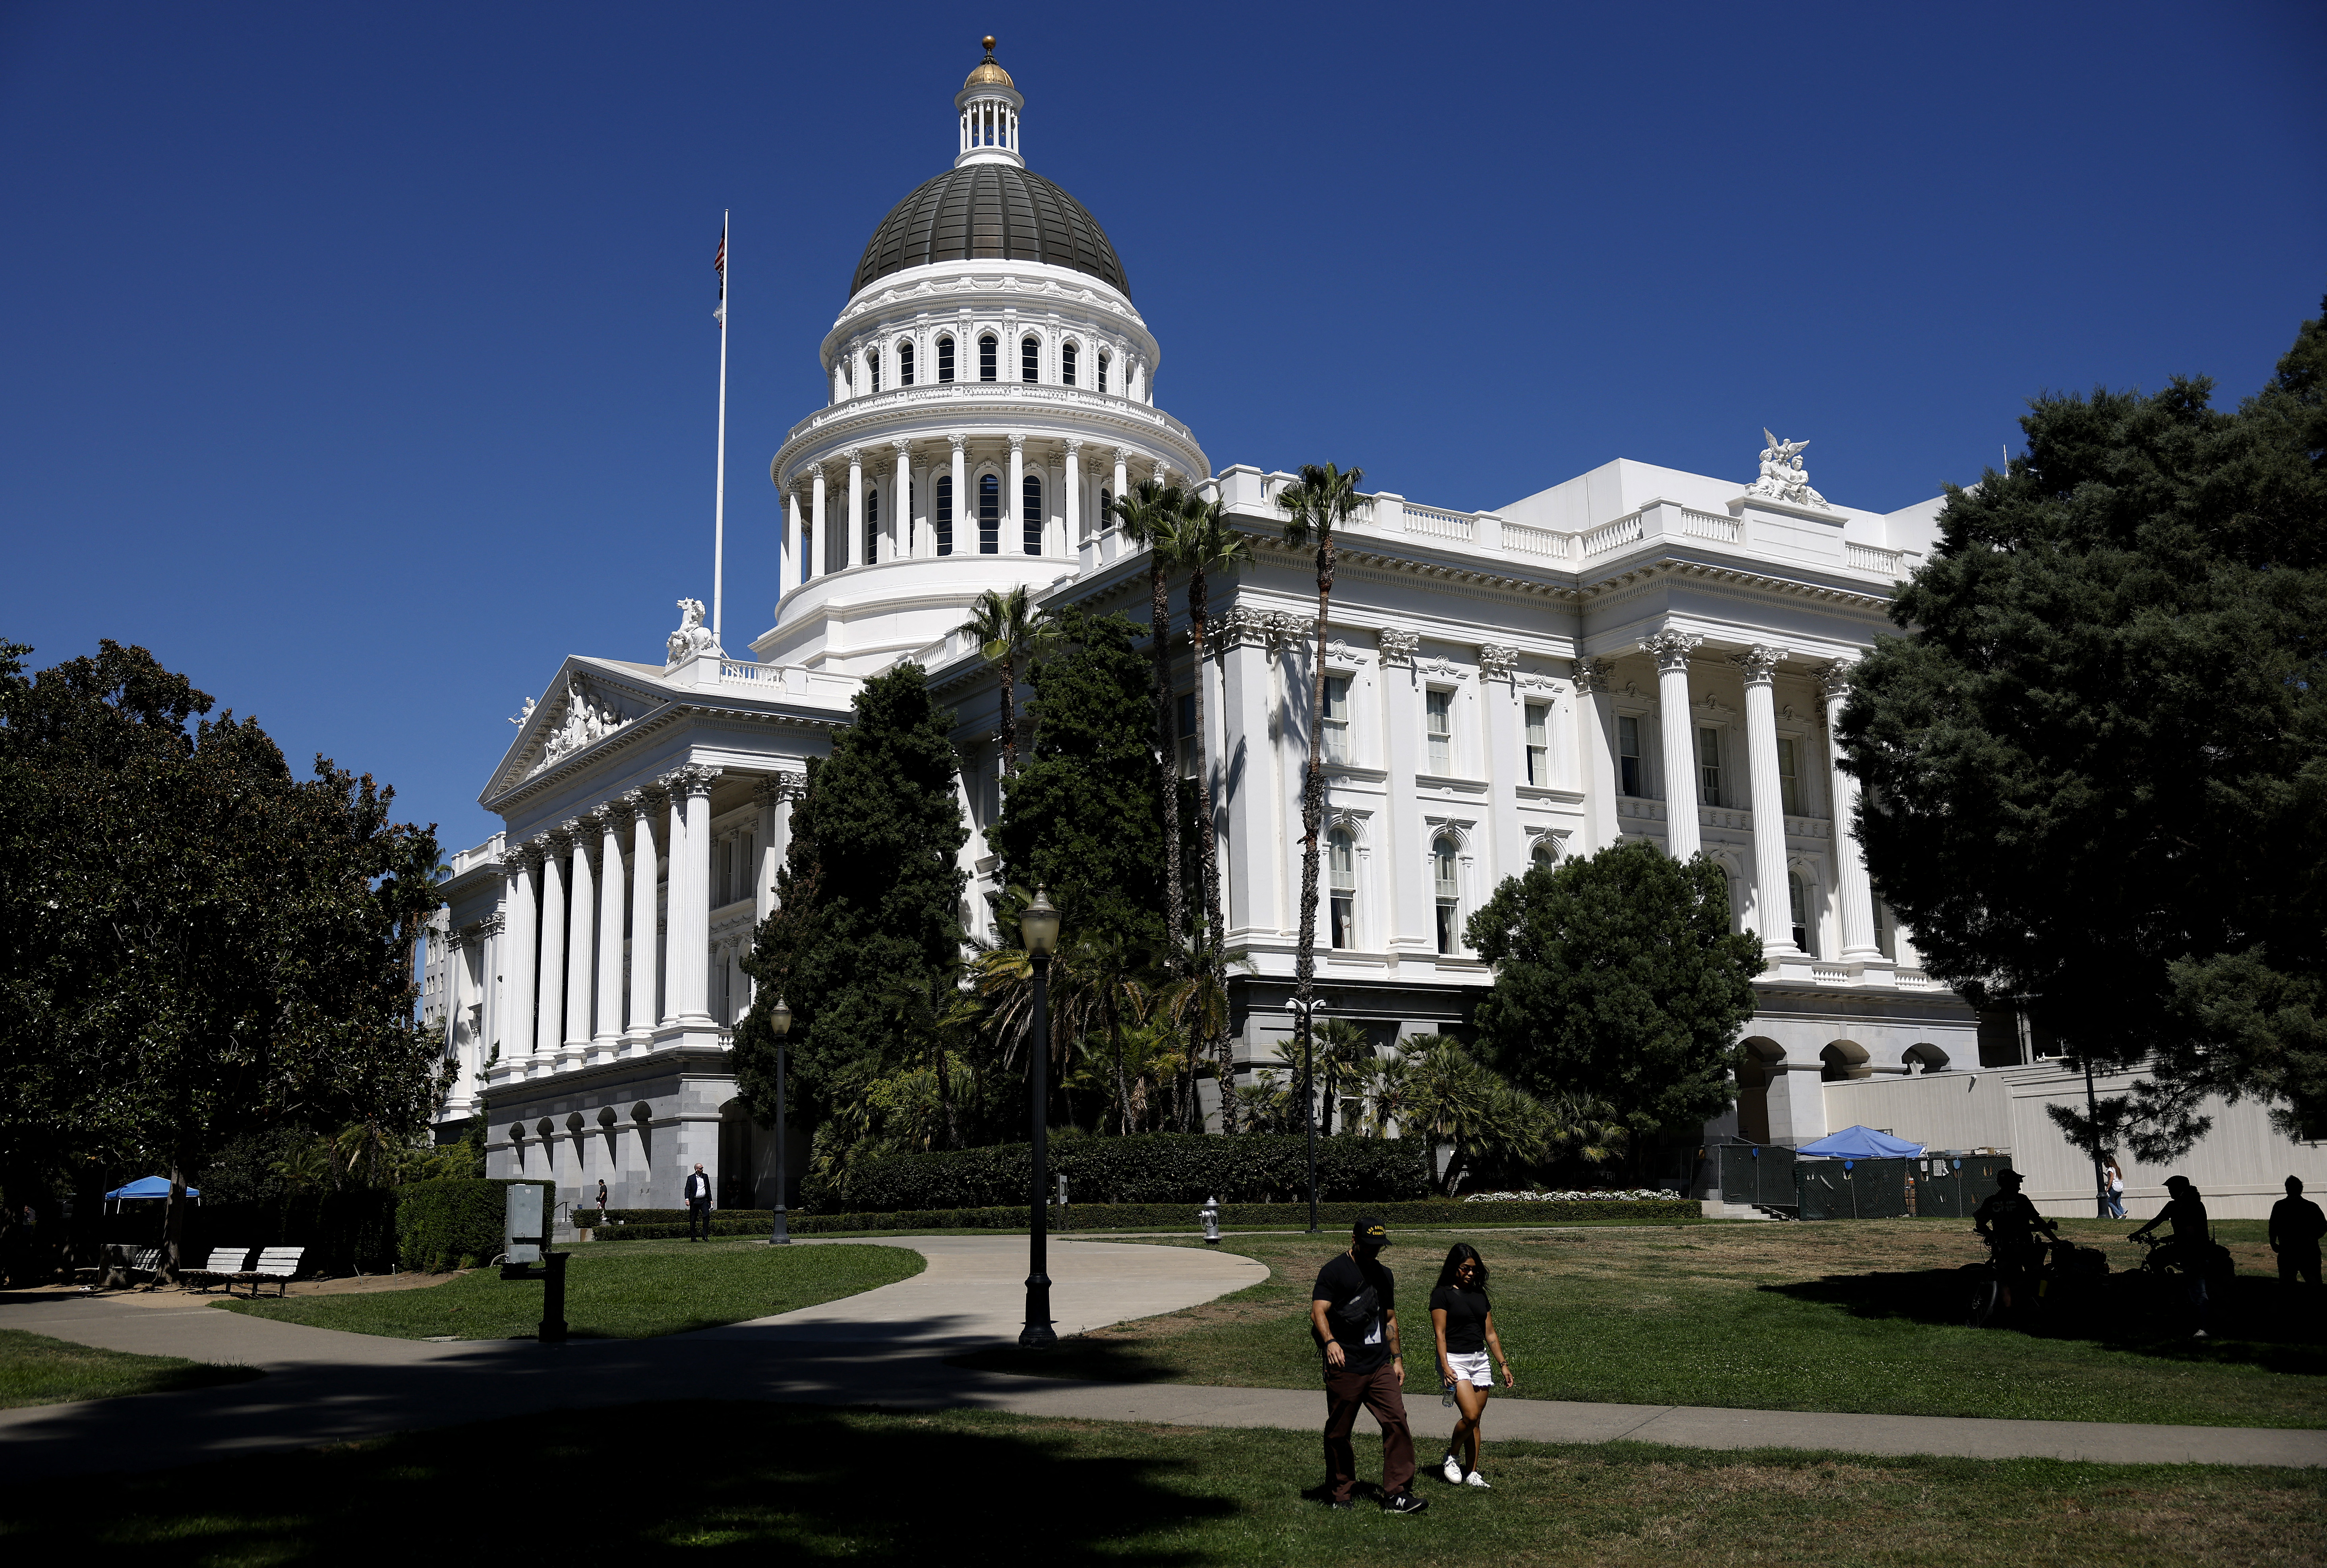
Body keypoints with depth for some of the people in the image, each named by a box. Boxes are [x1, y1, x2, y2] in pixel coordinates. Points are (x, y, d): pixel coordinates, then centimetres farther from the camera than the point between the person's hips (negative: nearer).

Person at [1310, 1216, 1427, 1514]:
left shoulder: (1383, 1275, 18)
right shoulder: (1334, 1272, -3)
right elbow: (1318, 1312, -14)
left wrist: (1397, 1359, 19)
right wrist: (1329, 1341, -32)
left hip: (1380, 1367, 5)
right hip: (1344, 1367, -5)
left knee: (1397, 1422, -10)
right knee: (1338, 1433, 3)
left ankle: (1397, 1494, -7)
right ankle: (1339, 1495, 19)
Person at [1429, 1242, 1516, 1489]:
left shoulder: (1480, 1295, 14)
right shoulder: (1443, 1294, -4)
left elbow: (1490, 1334, 16)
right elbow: (1440, 1333, -9)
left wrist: (1504, 1364, 11)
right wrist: (1445, 1366, -19)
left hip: (1480, 1360, 6)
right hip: (1455, 1360, -6)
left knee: (1476, 1420, 5)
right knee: (1471, 1414, -17)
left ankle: (1472, 1472, 12)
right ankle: (1451, 1457, 5)